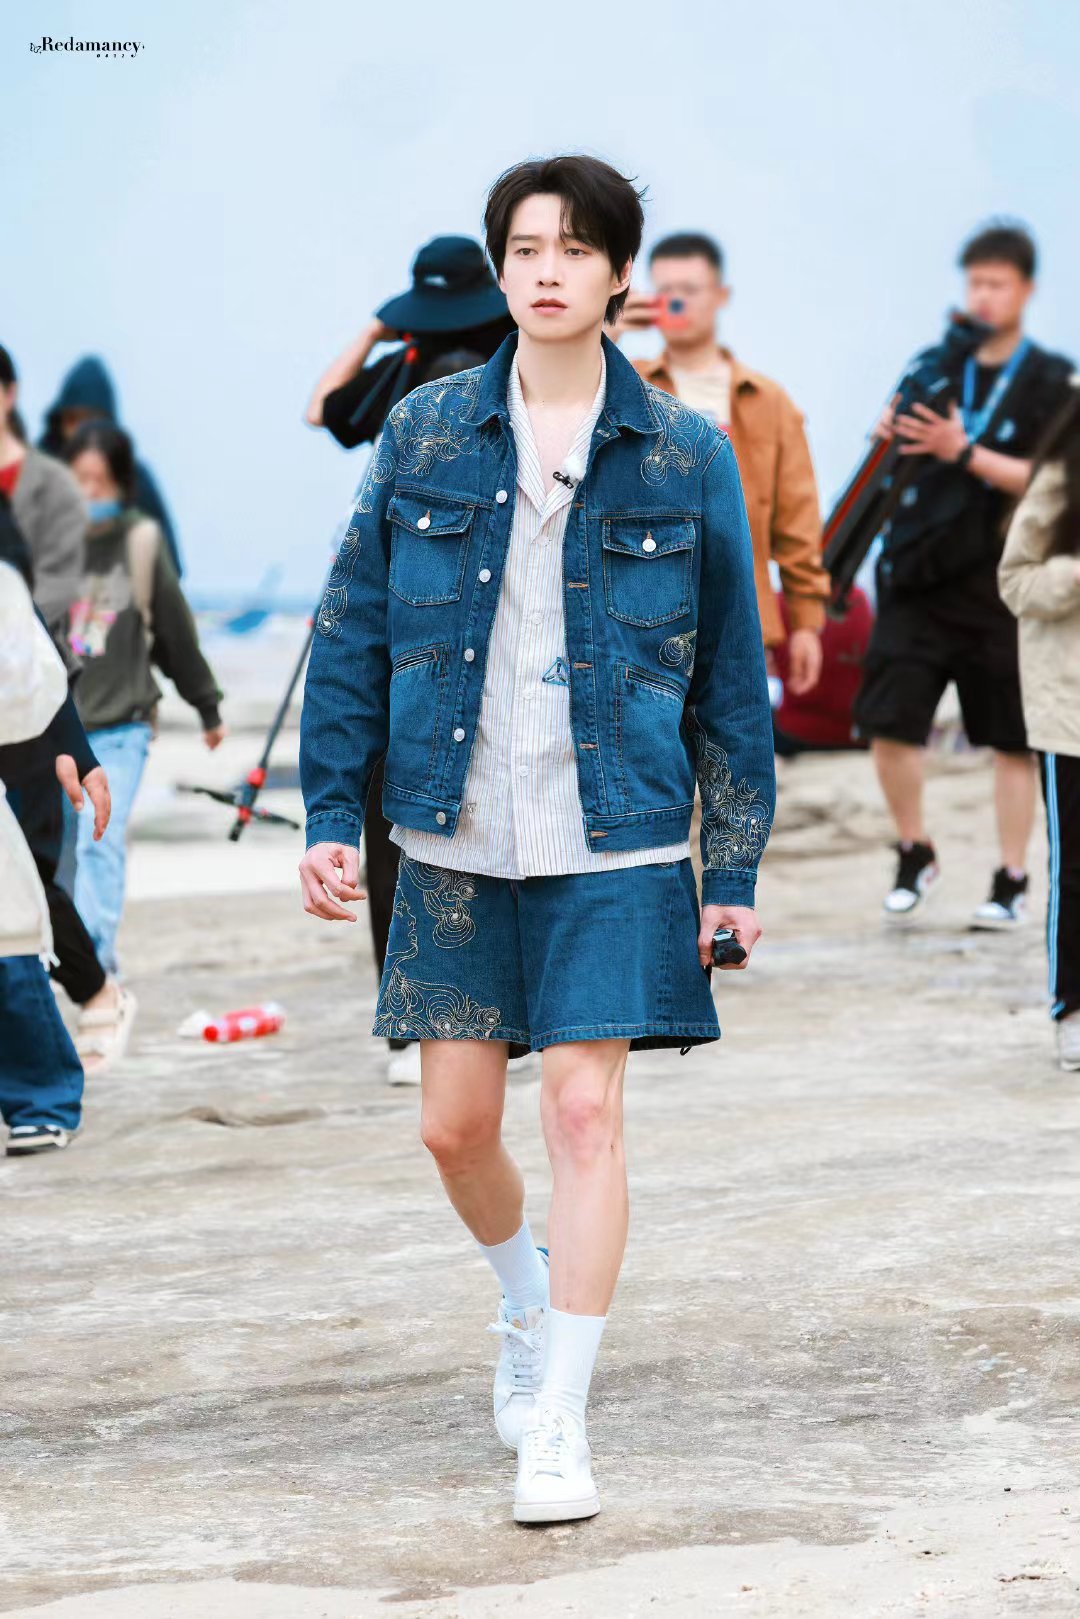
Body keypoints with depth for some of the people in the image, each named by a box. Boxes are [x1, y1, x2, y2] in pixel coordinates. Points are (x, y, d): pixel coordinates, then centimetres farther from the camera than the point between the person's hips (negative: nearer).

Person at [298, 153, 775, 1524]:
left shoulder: (684, 457, 1)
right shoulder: (424, 435, 4)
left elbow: (733, 676, 5)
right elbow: (353, 635, 8)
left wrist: (735, 869, 3)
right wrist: (331, 814, 3)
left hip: (615, 840, -2)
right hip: (455, 843, 2)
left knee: (583, 1106, -8)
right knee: (454, 1124, 6)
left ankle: (559, 1426, 0)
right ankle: (529, 1301, 38)